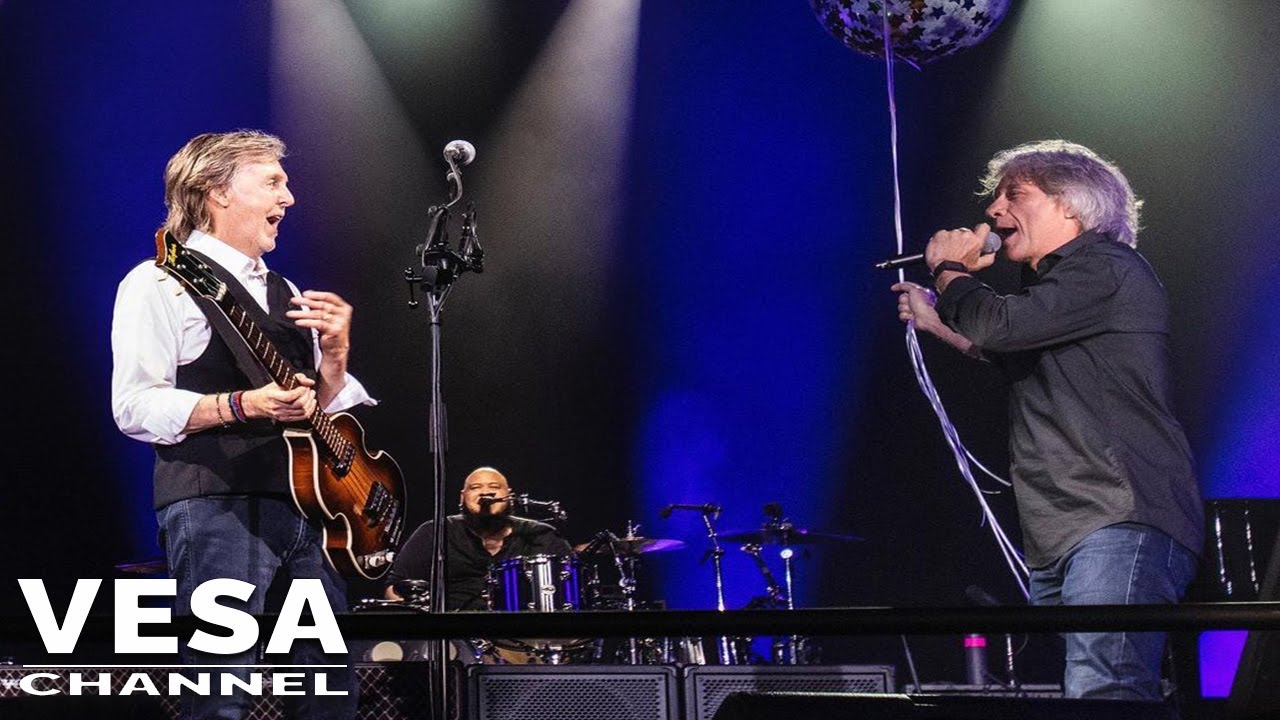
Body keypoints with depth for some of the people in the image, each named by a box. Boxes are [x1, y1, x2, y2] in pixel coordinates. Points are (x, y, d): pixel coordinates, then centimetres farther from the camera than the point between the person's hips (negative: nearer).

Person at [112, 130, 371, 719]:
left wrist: (335, 351, 2)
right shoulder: (163, 284, 0)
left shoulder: (284, 293, 22)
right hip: (217, 503, -7)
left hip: (308, 497, 7)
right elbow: (134, 407, -10)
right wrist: (242, 405, -20)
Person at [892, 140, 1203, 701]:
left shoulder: (1105, 267, -5)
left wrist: (949, 270, 2)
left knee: (1099, 693, -25)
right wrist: (937, 322, 39)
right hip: (1060, 539, 10)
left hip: (1120, 524, -10)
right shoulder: (1058, 282, 26)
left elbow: (1000, 326, -17)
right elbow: (1012, 357, 45)